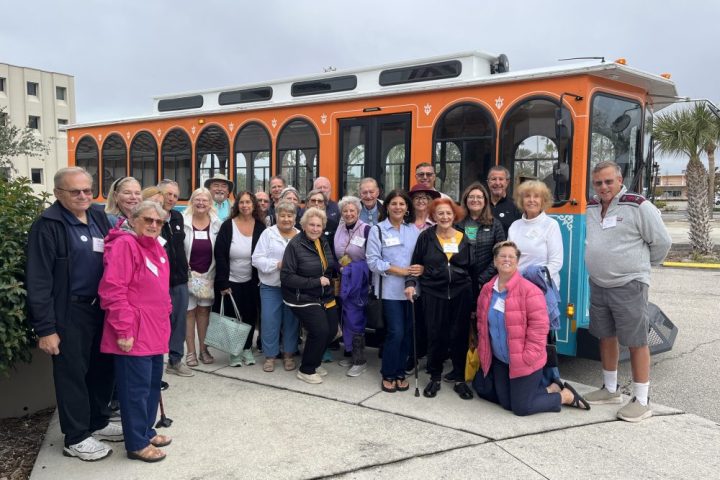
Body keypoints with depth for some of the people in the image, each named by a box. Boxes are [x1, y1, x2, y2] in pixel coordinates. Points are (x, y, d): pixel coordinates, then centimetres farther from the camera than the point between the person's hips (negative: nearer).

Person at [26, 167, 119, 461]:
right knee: (72, 373, 5)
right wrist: (45, 327, -17)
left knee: (103, 368, 16)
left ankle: (98, 422, 35)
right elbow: (38, 280, -14)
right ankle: (76, 438, 20)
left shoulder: (98, 216, 9)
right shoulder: (48, 225, -12)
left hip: (101, 307, 7)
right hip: (70, 313, -7)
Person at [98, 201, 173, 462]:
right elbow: (112, 291, -21)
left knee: (153, 383, 18)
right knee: (136, 387, 1)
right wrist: (123, 330, -22)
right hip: (134, 333, -9)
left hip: (155, 330, 9)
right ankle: (136, 444, 14)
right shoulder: (125, 244, -15)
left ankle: (145, 431, 33)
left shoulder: (156, 247, 13)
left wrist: (165, 313, 20)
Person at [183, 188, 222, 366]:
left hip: (208, 275, 2)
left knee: (204, 311, 11)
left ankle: (203, 349, 21)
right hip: (188, 275, -2)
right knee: (189, 312, 7)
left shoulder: (217, 223, 0)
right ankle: (191, 352, 16)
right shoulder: (183, 222, -7)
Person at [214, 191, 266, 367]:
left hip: (251, 281, 2)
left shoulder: (260, 227, -2)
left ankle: (247, 348, 25)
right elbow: (220, 255, -11)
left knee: (250, 316, 9)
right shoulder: (228, 226, -9)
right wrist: (222, 283, -15)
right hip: (231, 281, -2)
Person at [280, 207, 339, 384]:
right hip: (304, 299, -7)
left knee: (332, 330, 6)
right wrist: (316, 282, -22)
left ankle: (314, 362, 31)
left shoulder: (324, 242, 4)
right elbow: (286, 277, -20)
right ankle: (306, 370, 8)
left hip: (326, 297, 7)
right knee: (320, 331, -14)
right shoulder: (295, 245, -16)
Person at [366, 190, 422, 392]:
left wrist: (419, 270, -15)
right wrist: (403, 271, -14)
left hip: (411, 290, 4)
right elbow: (373, 261, -9)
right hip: (390, 290, -4)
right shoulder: (377, 230, -2)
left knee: (407, 333, 7)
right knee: (396, 333, -7)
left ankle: (400, 373, 24)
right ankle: (388, 374, 12)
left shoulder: (414, 231, 10)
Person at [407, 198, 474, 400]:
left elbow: (470, 267, 11)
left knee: (459, 335, 5)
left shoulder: (463, 238, 6)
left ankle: (459, 378, 20)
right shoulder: (426, 236, 0)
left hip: (461, 293, 2)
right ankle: (435, 377, 20)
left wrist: (473, 290, 9)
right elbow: (416, 264, 5)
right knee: (435, 336, 3)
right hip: (433, 293, -1)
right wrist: (411, 283, -8)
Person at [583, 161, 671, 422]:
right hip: (598, 285, 7)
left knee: (636, 342, 0)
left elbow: (661, 242, -5)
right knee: (606, 337, 16)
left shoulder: (639, 207, -13)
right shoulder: (592, 208, 7)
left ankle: (641, 400, 12)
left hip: (628, 286, -7)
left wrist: (639, 264, 7)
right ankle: (611, 389, 32)